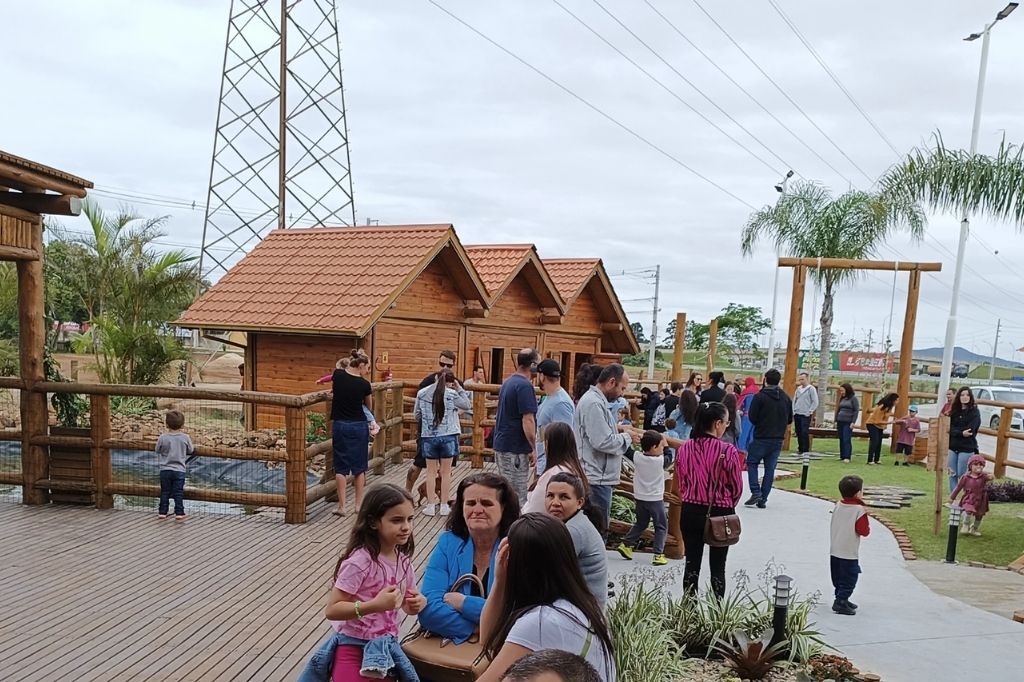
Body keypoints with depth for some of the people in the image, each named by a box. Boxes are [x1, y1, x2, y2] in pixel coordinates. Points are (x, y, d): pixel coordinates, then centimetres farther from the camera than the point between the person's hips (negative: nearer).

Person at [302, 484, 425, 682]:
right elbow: (331, 610, -23)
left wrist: (417, 603, -9)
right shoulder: (359, 561, -22)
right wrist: (375, 605, -33)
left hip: (385, 647, 6)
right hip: (353, 647, -5)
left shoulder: (403, 561, 0)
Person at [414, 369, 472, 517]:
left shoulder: (421, 393, -2)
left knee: (431, 471, 11)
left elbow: (416, 416, 6)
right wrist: (459, 388, 8)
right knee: (446, 472, 9)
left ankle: (431, 506, 13)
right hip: (448, 436, -1)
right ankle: (444, 506, 14)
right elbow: (466, 405, 7)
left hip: (428, 436, 2)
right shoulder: (452, 394, -9)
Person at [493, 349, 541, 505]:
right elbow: (527, 420, -21)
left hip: (501, 445, 9)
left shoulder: (508, 382, 12)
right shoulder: (524, 385, -17)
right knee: (517, 498, -2)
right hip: (515, 450, -9)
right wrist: (534, 449, -13)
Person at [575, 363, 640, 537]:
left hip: (597, 477, 11)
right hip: (596, 479, -11)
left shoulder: (596, 400, 15)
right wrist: (627, 437, -9)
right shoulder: (593, 404, -19)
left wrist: (622, 432, 8)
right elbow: (603, 442, -24)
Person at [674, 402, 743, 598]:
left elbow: (681, 482, 4)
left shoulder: (684, 449, -6)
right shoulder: (728, 451, -18)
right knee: (718, 567, 12)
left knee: (692, 563, 14)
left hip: (690, 511, 3)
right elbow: (736, 487, -7)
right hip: (720, 513, -3)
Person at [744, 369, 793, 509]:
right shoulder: (786, 398, 4)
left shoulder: (760, 397, -13)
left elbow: (752, 418, -12)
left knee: (752, 463, 11)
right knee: (770, 468, 9)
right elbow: (790, 420, 10)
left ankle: (756, 492, -3)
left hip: (761, 437, -4)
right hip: (778, 439, 5)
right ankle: (763, 499, 10)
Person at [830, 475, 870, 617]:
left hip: (834, 551, 7)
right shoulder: (859, 510, -17)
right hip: (849, 553, -7)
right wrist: (868, 528, 4)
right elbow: (863, 531, -18)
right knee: (849, 579, 0)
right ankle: (840, 602, -4)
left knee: (838, 579, 17)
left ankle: (842, 599, 28)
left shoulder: (838, 505, 3)